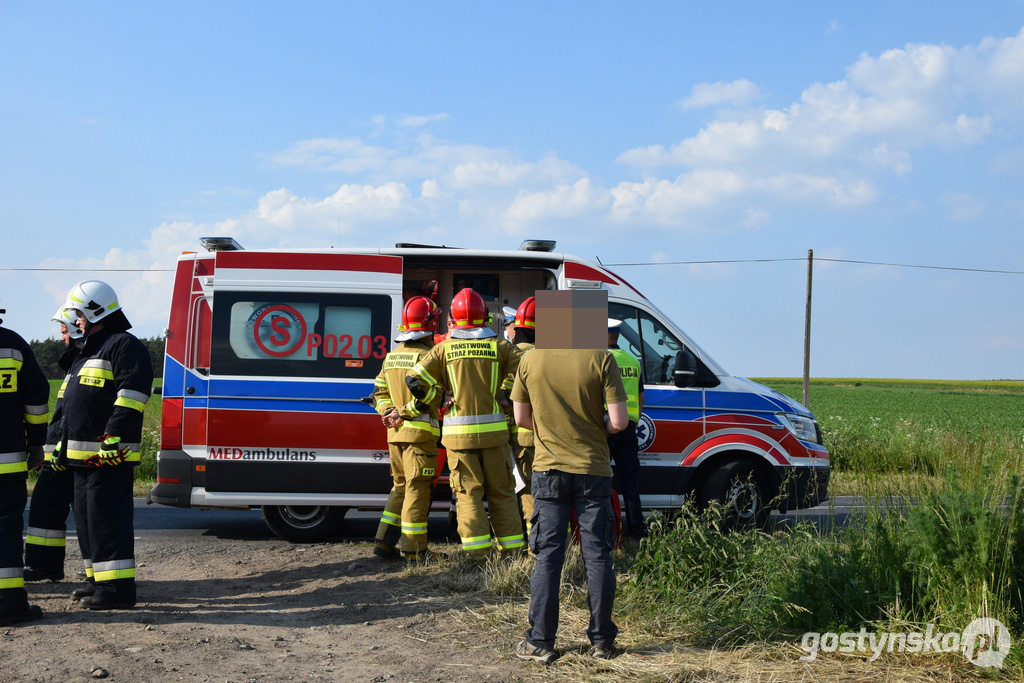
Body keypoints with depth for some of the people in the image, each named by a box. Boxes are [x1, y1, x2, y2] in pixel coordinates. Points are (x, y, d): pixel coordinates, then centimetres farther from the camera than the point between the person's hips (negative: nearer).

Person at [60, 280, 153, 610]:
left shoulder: (124, 346, -10)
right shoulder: (89, 350, 23)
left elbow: (130, 397, -20)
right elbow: (72, 401, 29)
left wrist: (114, 438, -26)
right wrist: (63, 443, 27)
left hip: (110, 455, -11)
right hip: (84, 456, 11)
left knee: (107, 521, -10)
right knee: (87, 519, 15)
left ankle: (118, 587, -8)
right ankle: (99, 580, 24)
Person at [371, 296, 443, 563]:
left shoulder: (392, 356, 14)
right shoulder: (426, 355, -12)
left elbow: (379, 391, 15)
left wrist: (389, 412, 2)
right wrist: (403, 413, -11)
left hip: (396, 432, 8)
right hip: (420, 432, -8)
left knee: (401, 487, 17)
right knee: (417, 489, -3)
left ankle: (384, 543, 16)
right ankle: (414, 550, -1)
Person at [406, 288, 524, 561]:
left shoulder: (444, 349, 1)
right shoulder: (499, 346, 2)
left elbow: (415, 379, -7)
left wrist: (440, 399, 7)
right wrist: (506, 395, 3)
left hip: (458, 433, -1)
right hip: (494, 430, 1)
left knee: (468, 492, 4)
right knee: (501, 492, 10)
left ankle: (478, 552, -2)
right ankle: (512, 550, 13)